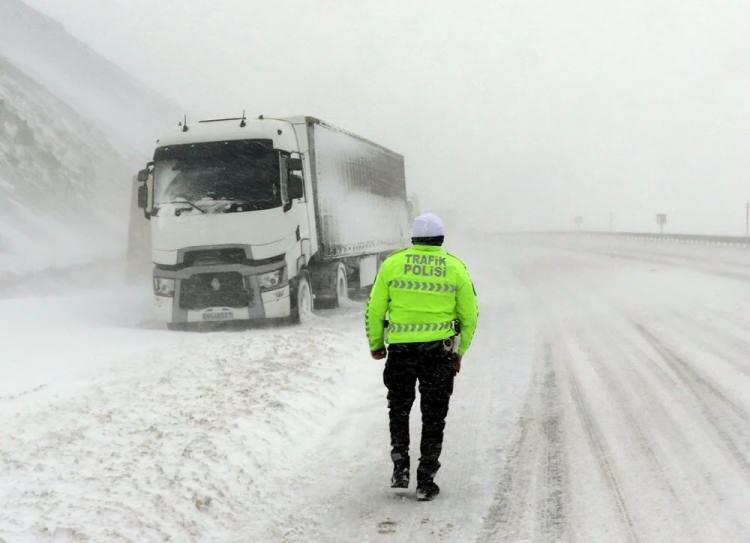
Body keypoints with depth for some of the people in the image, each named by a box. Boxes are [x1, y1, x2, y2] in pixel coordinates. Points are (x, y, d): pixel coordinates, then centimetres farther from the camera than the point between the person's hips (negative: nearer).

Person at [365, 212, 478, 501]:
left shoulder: (392, 264, -2)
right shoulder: (456, 268, 0)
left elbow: (375, 309, 1)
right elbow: (469, 316, 3)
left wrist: (375, 344, 15)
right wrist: (459, 352, 15)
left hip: (400, 349, 0)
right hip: (439, 350, 0)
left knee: (399, 408, 20)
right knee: (433, 417, 9)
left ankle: (400, 467, 10)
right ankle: (425, 481, 8)